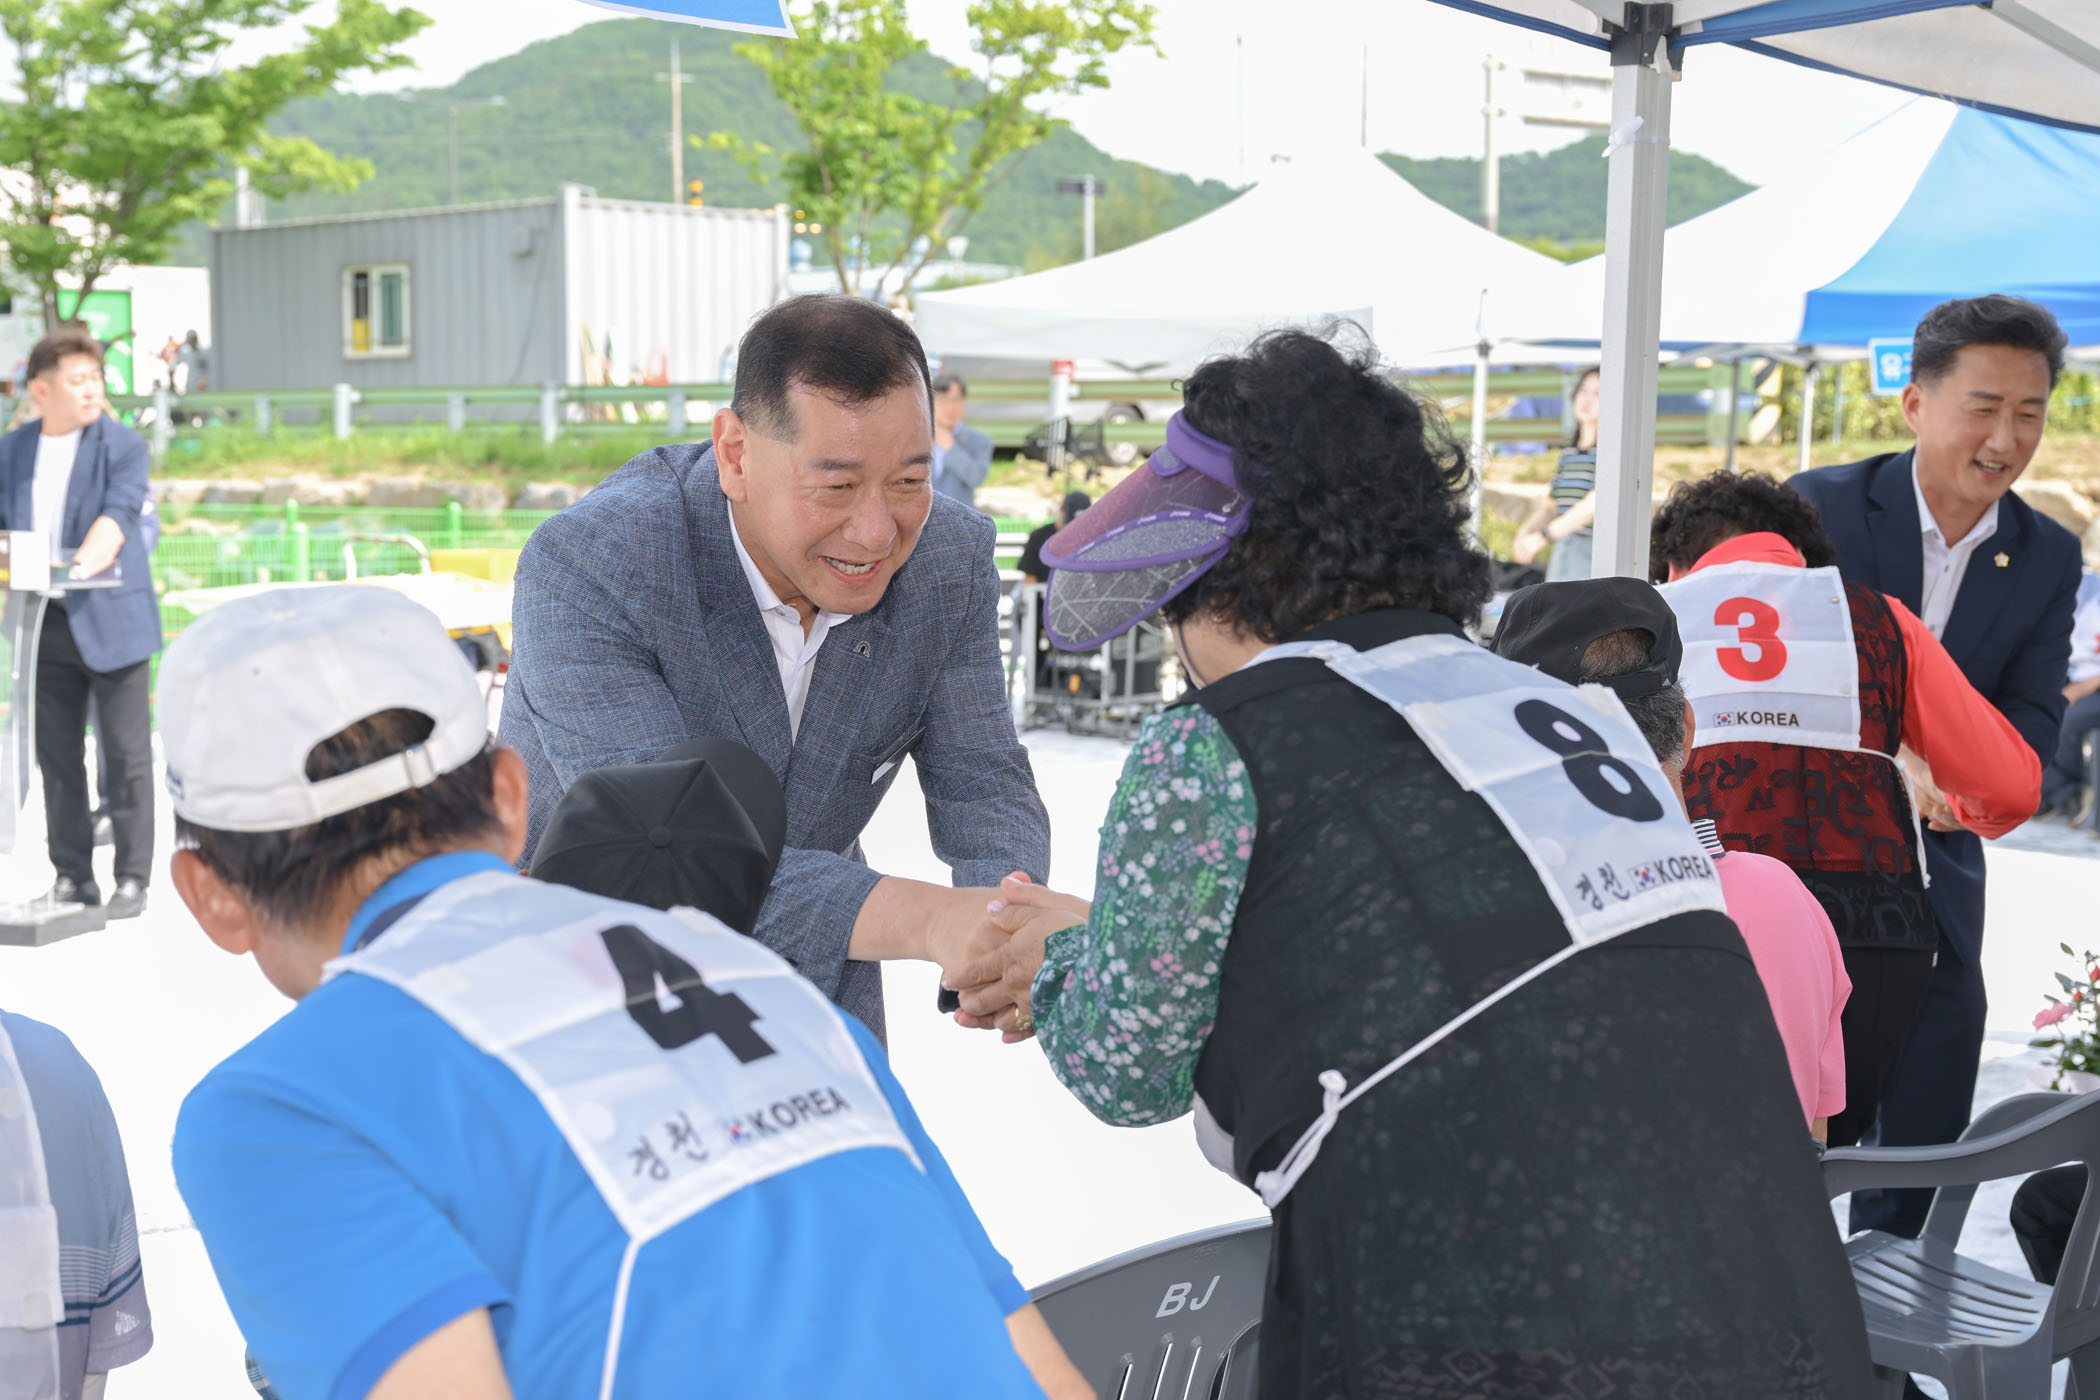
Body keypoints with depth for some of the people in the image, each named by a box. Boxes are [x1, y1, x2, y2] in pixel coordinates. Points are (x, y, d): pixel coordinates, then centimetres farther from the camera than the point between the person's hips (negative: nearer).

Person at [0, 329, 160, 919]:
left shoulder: (124, 446, -3)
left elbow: (116, 515, -17)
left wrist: (82, 568, -32)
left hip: (111, 620, -4)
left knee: (126, 756, -1)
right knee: (57, 754, 9)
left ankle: (133, 877, 7)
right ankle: (72, 875, 18)